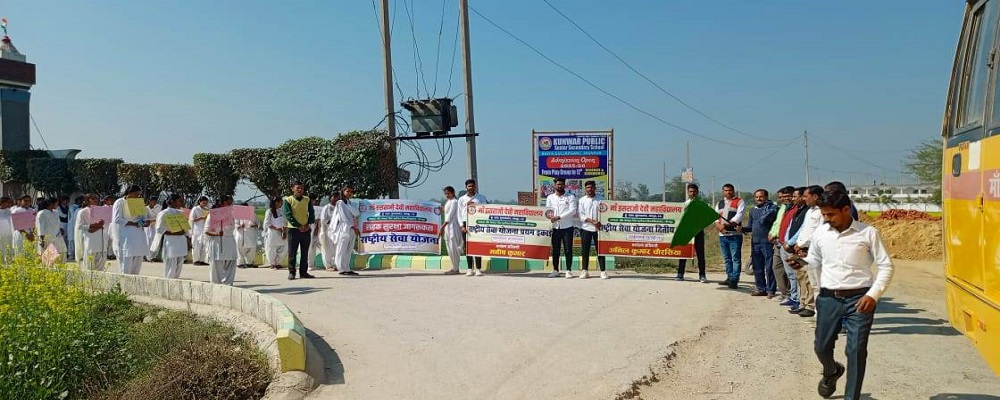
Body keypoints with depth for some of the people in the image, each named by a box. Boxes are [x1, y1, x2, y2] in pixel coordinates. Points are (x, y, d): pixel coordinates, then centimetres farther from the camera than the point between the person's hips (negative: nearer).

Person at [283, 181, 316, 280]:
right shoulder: (288, 200, -2)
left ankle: (303, 272, 12)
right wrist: (299, 226, -15)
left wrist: (308, 225, -10)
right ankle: (291, 272, 4)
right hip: (293, 229, -4)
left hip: (306, 230, 4)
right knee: (292, 252, -1)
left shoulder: (307, 200, 9)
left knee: (305, 253, 7)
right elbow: (288, 215, -9)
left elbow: (311, 213, 6)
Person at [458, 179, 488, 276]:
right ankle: (470, 269, 5)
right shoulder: (461, 199, 13)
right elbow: (460, 213, 9)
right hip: (466, 224, 1)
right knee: (467, 247, 1)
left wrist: (474, 205, -8)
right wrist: (462, 226, -2)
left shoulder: (481, 197, 11)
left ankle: (478, 269, -1)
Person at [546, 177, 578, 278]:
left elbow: (572, 210, -10)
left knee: (568, 249, -1)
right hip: (555, 227, 3)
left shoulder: (571, 197, 2)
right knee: (555, 249, 6)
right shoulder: (550, 197, 13)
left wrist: (559, 217, -18)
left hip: (567, 227, -3)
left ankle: (568, 270, 4)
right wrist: (549, 216, -15)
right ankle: (555, 270, 14)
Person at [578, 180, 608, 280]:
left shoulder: (600, 199, 7)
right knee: (585, 250, 2)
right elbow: (581, 215, -2)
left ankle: (603, 271, 4)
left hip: (598, 228, 0)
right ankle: (585, 271, 8)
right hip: (586, 228, 0)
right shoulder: (582, 200, 6)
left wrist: (600, 222, -15)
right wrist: (592, 221, -14)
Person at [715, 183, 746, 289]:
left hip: (735, 235, -6)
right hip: (722, 235, 6)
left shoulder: (739, 202, 0)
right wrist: (719, 225, -12)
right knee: (727, 258, 13)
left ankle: (734, 280, -7)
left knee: (735, 258, -7)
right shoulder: (720, 203, 18)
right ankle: (729, 278, 22)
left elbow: (738, 217, -13)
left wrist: (725, 225, -19)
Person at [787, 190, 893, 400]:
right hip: (828, 298, 3)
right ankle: (831, 372, 45)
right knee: (822, 346, 11)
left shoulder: (868, 233, -7)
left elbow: (886, 266, -3)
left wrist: (873, 295, -14)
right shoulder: (820, 232, 2)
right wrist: (802, 261, -6)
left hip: (859, 299, -3)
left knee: (856, 351, -1)